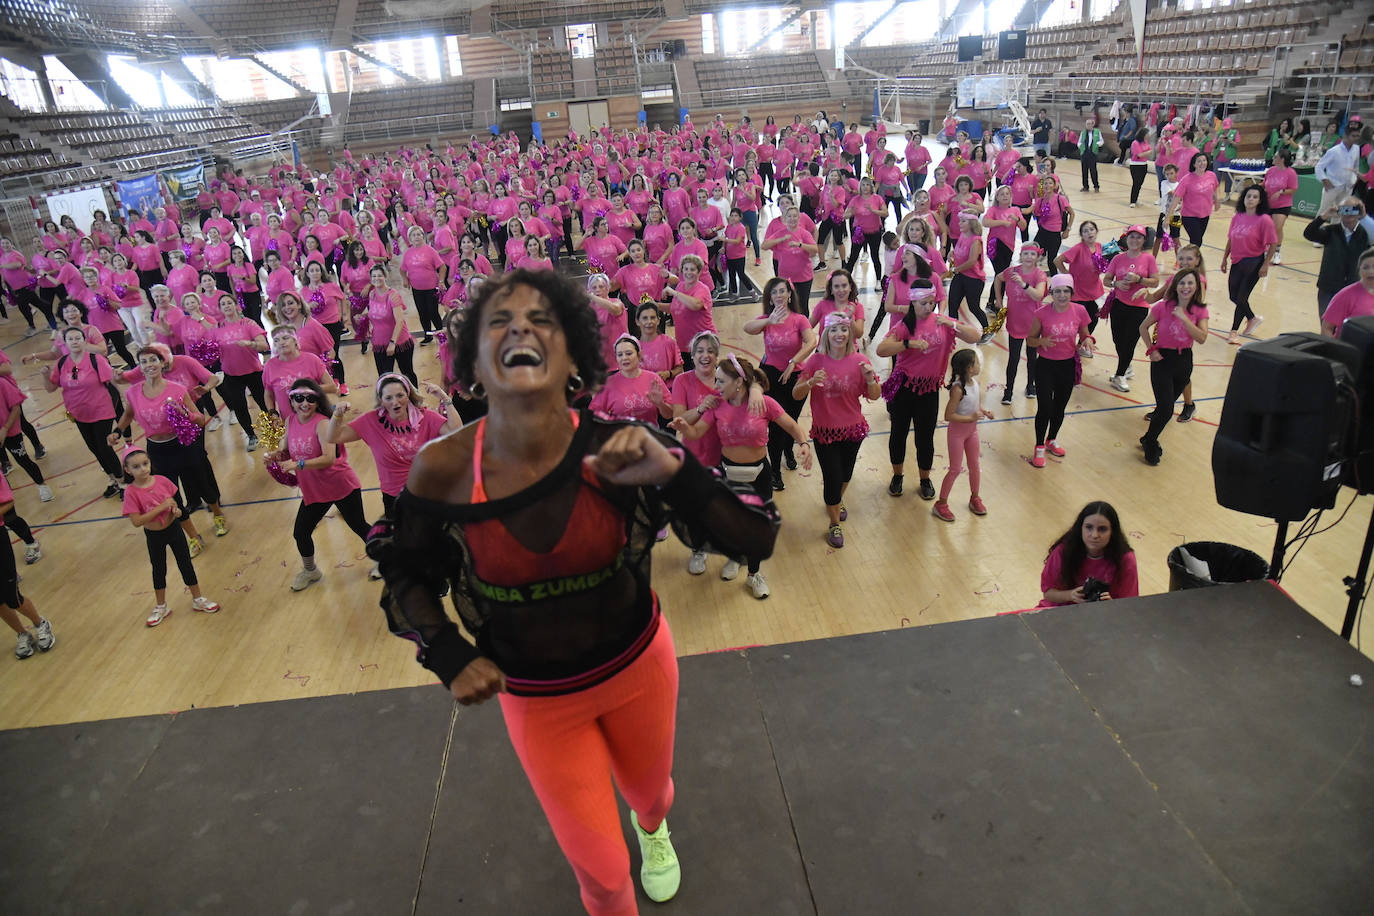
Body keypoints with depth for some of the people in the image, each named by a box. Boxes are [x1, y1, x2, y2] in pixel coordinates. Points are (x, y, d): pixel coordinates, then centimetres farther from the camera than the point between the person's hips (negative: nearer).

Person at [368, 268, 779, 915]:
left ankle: (652, 827, 70)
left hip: (638, 665, 1)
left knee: (649, 789, 30)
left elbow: (756, 540, -25)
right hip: (534, 697, -1)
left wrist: (672, 471, -39)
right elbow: (406, 575, -3)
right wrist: (450, 658, -15)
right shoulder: (443, 470, -24)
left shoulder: (619, 452, -26)